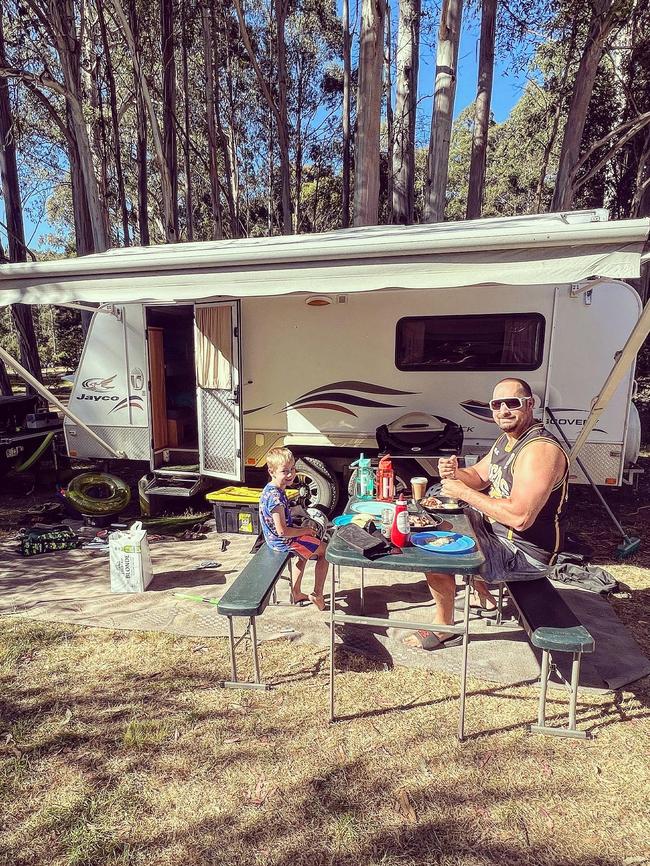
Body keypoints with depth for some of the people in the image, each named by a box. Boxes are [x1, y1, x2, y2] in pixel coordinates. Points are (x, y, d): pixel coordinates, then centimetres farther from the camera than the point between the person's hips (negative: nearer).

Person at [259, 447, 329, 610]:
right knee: (325, 551, 6)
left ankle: (296, 592, 35)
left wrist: (300, 528, 6)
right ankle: (317, 595, 15)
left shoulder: (270, 489, 0)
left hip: (274, 538, 9)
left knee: (308, 549, 32)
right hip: (283, 542, -9)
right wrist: (305, 531, -16)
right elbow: (282, 531, -30)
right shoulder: (276, 497, -31)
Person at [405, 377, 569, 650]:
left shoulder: (540, 450, -28)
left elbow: (520, 517, -35)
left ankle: (444, 628, 7)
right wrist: (454, 474, -12)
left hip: (524, 553, -10)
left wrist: (463, 492, -27)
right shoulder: (508, 438, 4)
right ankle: (483, 598, 33)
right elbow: (479, 477, 12)